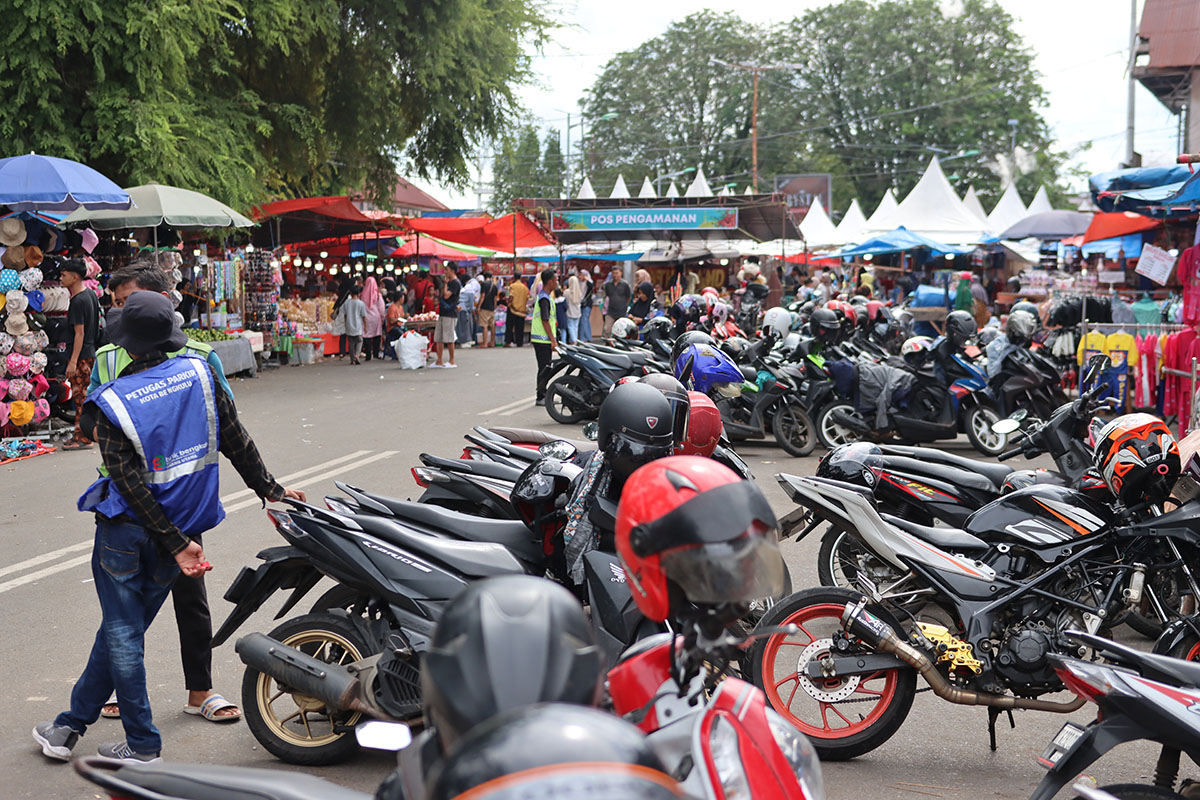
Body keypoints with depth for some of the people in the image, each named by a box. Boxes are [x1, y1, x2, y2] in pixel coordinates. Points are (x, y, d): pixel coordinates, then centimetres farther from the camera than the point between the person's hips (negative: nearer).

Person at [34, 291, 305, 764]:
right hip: (185, 525, 4)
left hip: (126, 529, -4)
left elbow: (129, 483, -16)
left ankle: (142, 743, 12)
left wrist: (177, 544, -15)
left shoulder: (111, 403, -12)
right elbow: (236, 442, 0)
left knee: (121, 632, 8)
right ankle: (71, 725, 27)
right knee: (121, 629, 15)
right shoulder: (200, 373, -5)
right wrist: (269, 490, 11)